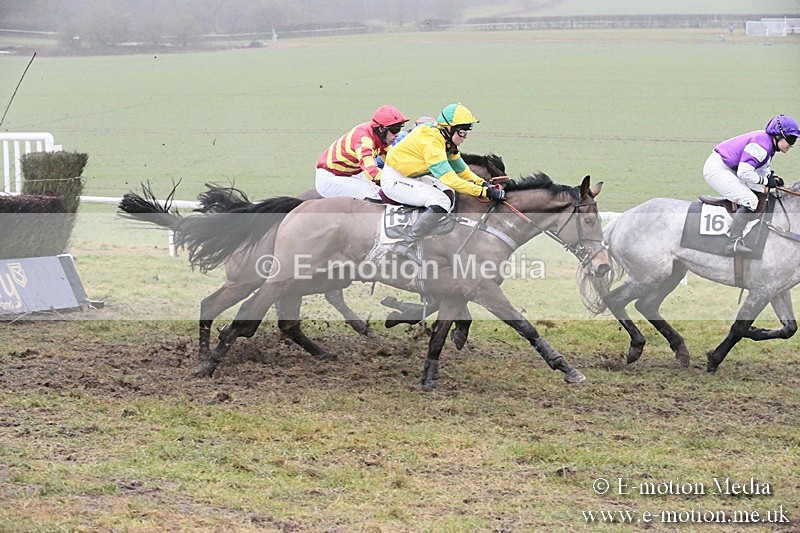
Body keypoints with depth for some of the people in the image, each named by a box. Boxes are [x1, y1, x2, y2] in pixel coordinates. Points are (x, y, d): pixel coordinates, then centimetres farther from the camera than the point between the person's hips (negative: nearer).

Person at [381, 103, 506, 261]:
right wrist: (484, 192, -32)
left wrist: (484, 184, -3)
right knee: (441, 201, -24)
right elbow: (449, 179, -32)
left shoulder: (447, 141, 4)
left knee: (448, 193, -8)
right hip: (394, 180, -10)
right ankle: (404, 246, -25)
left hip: (412, 176, 10)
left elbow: (461, 170, 14)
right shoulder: (431, 141, -27)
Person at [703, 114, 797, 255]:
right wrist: (766, 181, -17)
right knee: (750, 201, -19)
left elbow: (762, 168, 19)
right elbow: (744, 172, -29)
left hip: (729, 169, 11)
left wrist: (772, 178, -1)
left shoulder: (769, 143, 7)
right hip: (717, 169, -11)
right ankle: (734, 243, -26)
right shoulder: (761, 144, -24)